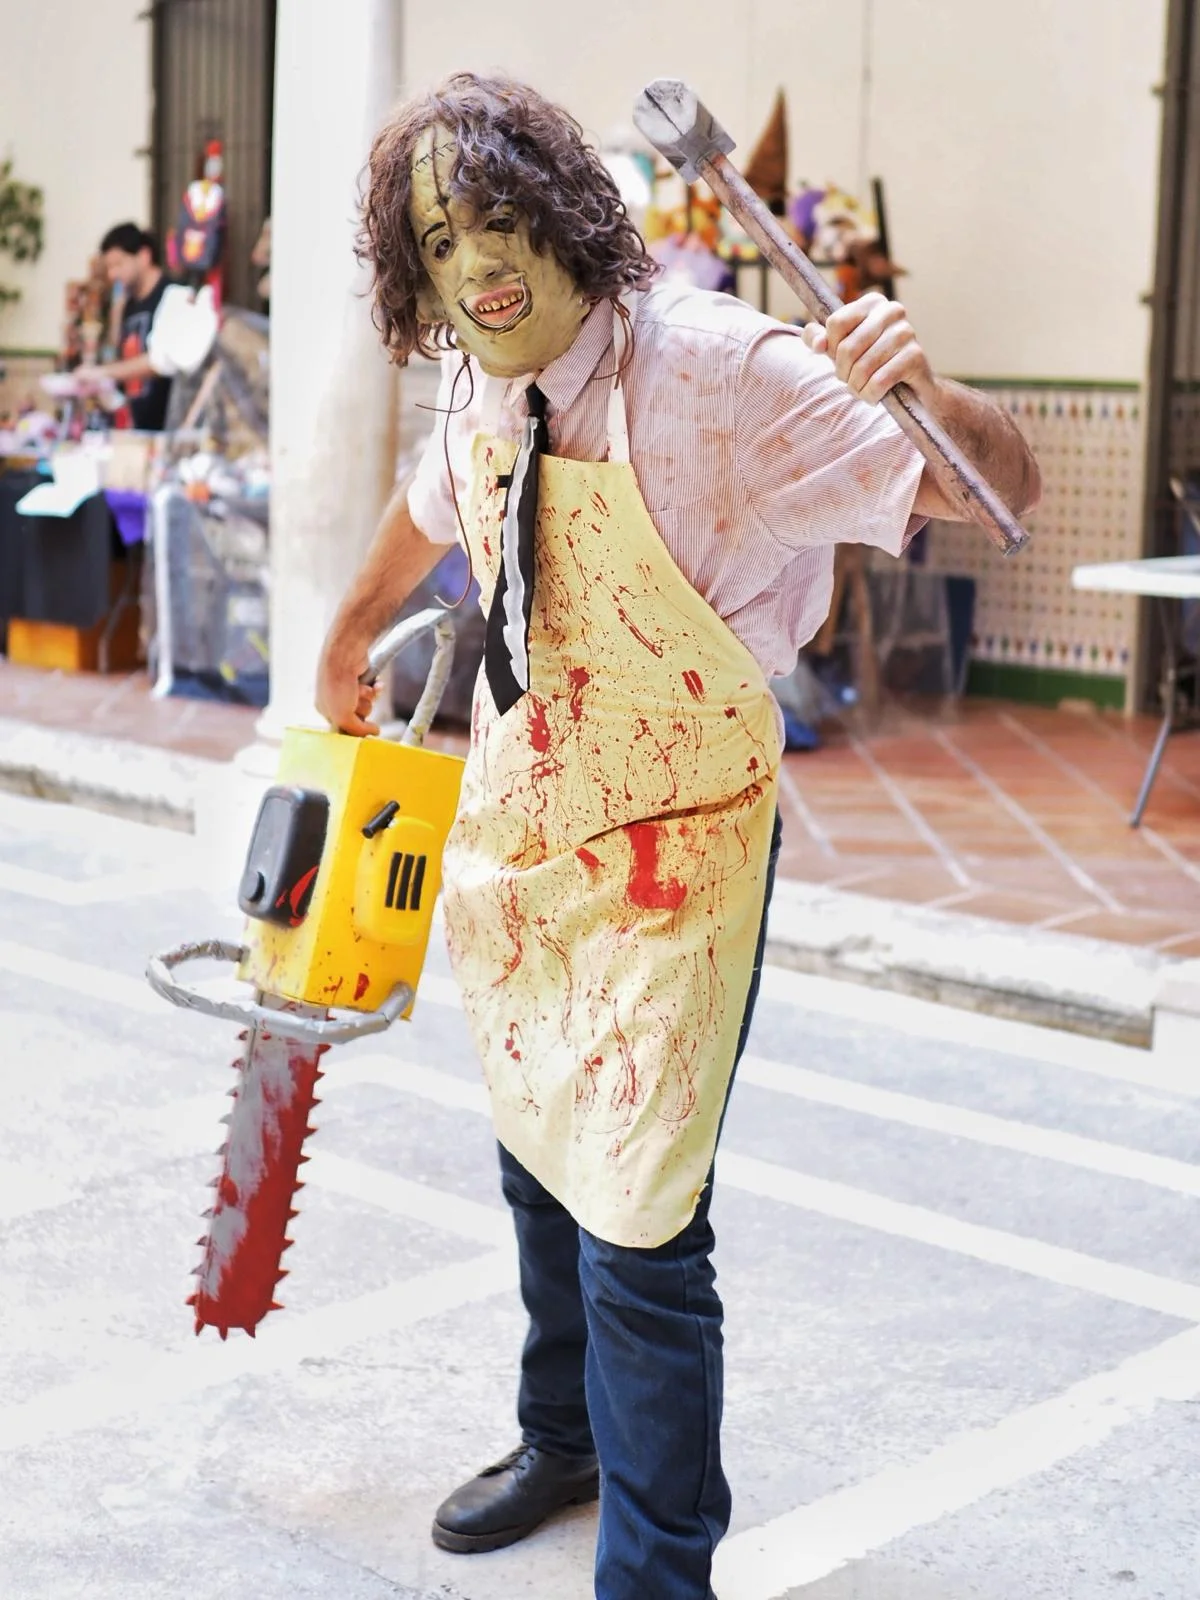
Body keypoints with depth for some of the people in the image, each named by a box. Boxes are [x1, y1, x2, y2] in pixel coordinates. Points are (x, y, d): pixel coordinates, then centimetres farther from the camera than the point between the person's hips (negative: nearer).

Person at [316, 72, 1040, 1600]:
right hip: (515, 814, 7)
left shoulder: (713, 367, -24)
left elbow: (1000, 495, -25)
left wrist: (933, 397, -46)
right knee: (541, 1160, 24)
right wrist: (341, 653, 34)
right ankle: (565, 1441, 48)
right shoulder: (481, 384, -4)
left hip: (670, 840, -7)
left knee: (639, 1223, -7)